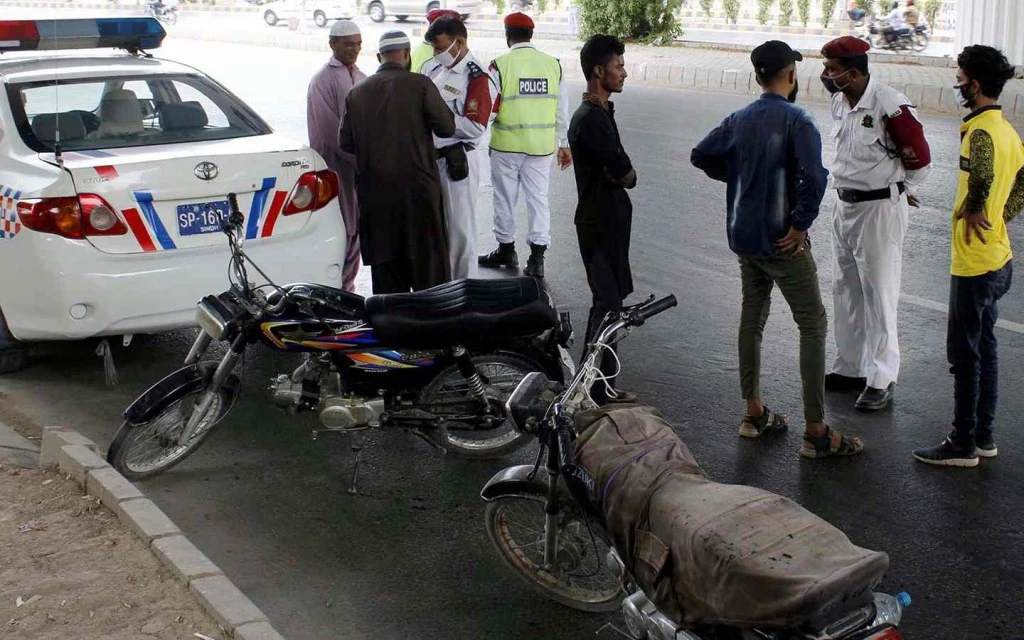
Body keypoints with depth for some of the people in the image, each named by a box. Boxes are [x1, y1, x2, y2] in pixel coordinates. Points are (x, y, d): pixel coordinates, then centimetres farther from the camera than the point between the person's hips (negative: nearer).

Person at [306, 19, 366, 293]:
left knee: (355, 229, 12)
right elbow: (332, 131, -15)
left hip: (359, 165, 7)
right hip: (336, 166, -7)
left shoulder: (360, 78, 15)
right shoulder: (324, 80, -9)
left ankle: (347, 288, 22)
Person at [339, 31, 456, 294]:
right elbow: (446, 127, -7)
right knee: (427, 257, 5)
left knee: (385, 260, 10)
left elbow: (346, 142, 6)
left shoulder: (356, 92, 6)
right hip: (416, 185, -4)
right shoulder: (420, 85, -7)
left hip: (374, 190, 4)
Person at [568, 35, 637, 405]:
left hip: (607, 219, 10)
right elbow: (625, 173, -22)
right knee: (608, 305, -6)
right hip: (600, 223, -10)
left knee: (607, 301, 15)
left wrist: (619, 172, -7)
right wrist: (626, 173, -1)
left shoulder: (599, 113, 13)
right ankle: (601, 391, 1)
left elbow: (617, 170, 14)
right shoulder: (591, 119, -20)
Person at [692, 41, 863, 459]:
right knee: (813, 325, 0)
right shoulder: (796, 120, -15)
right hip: (781, 240, -7)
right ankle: (816, 432, 0)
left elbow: (701, 156, 12)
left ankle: (754, 413, 26)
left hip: (743, 236, 7)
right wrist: (801, 224, -17)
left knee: (752, 318, 17)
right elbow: (814, 176, -28)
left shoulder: (739, 120, 5)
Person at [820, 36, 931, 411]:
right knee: (845, 291, 15)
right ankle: (850, 367, 28)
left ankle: (882, 380, 8)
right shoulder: (839, 103, 5)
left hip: (879, 210, -8)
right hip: (845, 207, 8)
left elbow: (920, 158, -11)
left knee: (878, 296, -1)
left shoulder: (889, 106, -20)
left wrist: (902, 191, 2)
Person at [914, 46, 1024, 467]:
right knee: (984, 348, 16)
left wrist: (971, 209, -25)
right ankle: (983, 437, 26)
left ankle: (963, 445, 10)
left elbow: (983, 174, -42)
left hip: (974, 263, -9)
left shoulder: (980, 130, -20)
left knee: (964, 354, 0)